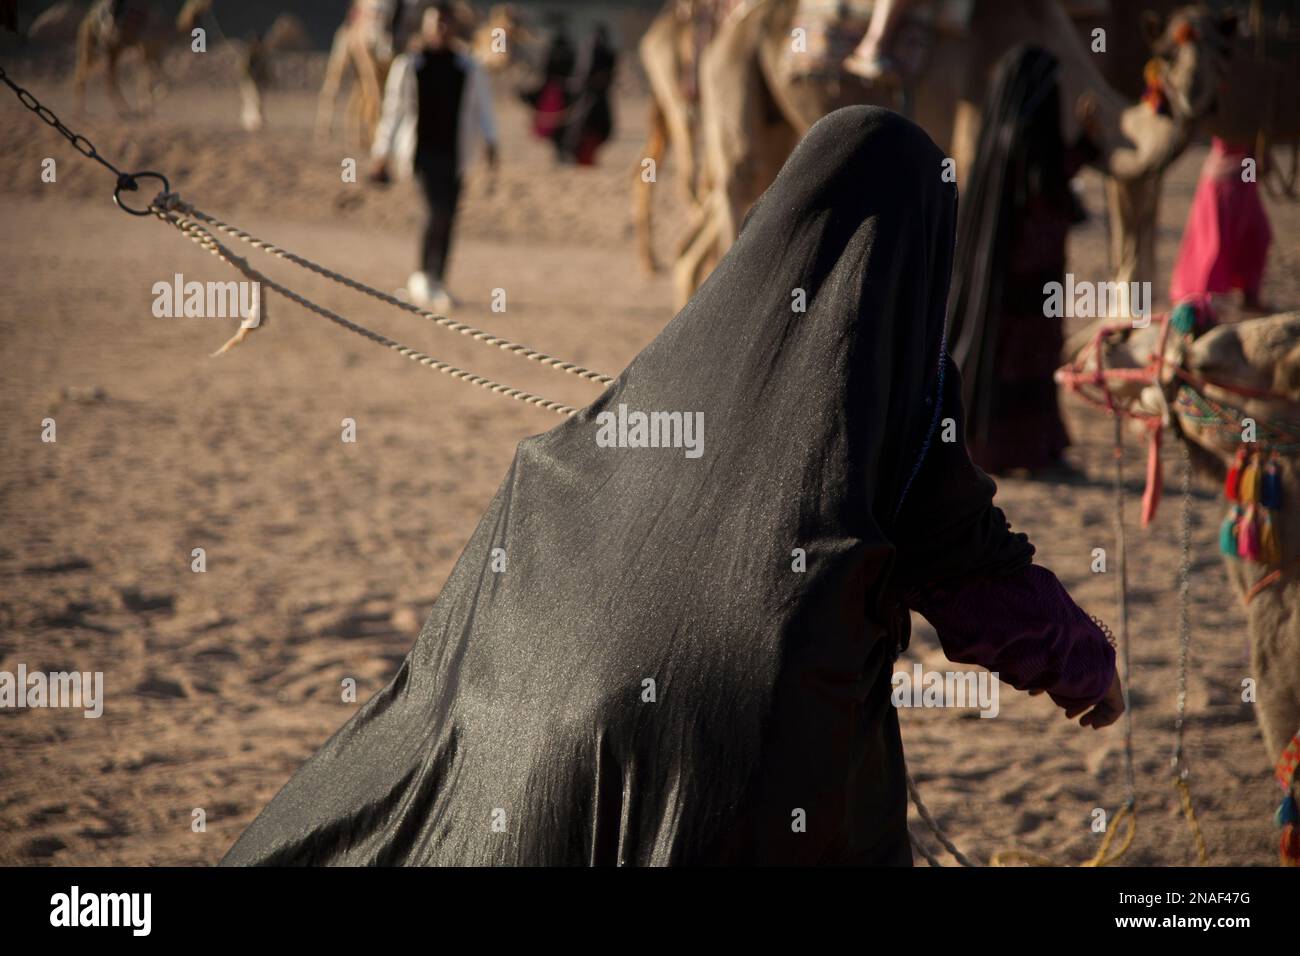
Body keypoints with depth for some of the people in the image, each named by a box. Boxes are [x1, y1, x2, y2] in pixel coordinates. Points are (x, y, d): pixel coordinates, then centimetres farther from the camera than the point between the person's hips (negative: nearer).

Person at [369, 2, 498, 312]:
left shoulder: (468, 68, 9)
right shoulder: (407, 66, 3)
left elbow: (483, 108, 11)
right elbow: (392, 109, 6)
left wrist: (491, 144, -2)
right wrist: (381, 154, 6)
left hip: (453, 151, 4)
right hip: (421, 149, -3)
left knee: (446, 218, 6)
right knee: (437, 210, -19)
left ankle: (436, 284, 16)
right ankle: (422, 276, -7)